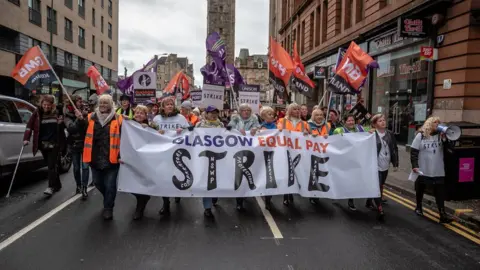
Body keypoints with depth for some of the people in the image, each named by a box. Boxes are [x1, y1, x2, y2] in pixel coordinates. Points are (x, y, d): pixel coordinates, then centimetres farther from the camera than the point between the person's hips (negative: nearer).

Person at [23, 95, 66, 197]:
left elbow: (63, 126, 17)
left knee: (52, 166, -7)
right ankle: (57, 185, 25)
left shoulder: (57, 112, 0)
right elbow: (30, 125, -4)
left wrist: (62, 122, -4)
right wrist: (26, 138, -12)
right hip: (43, 144, 2)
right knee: (51, 165, 11)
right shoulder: (37, 113, 0)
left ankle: (51, 187, -4)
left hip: (54, 144, -2)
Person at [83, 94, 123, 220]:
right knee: (98, 183, 17)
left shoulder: (118, 119, -4)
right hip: (95, 158, 4)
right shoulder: (91, 118, 6)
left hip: (111, 158, -4)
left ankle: (108, 208, 20)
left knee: (110, 185, 2)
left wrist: (121, 154, -11)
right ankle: (108, 201, 44)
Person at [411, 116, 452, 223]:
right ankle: (418, 207, 34)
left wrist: (445, 137, -18)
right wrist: (414, 165, -11)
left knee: (440, 192, 0)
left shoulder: (441, 136, 1)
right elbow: (413, 151, -5)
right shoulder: (421, 136, -4)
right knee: (420, 190, 15)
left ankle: (442, 214, 1)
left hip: (438, 171, 1)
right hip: (423, 170, -1)